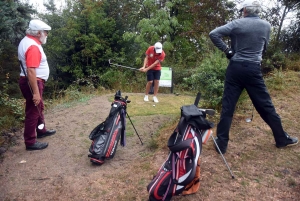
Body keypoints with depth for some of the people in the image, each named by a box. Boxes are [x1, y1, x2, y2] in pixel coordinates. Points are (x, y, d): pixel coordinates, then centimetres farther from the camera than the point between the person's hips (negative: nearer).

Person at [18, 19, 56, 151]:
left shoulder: (27, 41, 11)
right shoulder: (33, 46, -22)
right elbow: (31, 71, -29)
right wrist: (35, 92, -28)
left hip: (33, 81, 11)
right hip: (33, 83, -11)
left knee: (39, 108, 23)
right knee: (33, 112, -2)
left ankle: (41, 131, 39)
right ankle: (30, 142, 9)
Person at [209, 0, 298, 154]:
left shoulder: (237, 24, -2)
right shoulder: (266, 26, 6)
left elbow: (213, 34, -10)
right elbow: (264, 48, 18)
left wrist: (226, 50, -3)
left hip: (235, 68, -1)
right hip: (254, 69, 1)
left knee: (227, 106, 4)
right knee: (265, 105, 12)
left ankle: (221, 143, 7)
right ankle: (282, 139, 27)